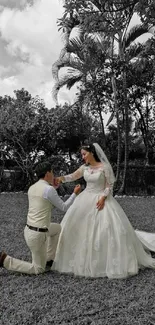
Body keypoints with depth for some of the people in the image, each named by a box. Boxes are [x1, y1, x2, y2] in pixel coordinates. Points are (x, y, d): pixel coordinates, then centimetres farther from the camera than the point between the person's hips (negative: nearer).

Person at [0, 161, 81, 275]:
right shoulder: (49, 189, -19)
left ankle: (49, 260, 32)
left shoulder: (32, 188, 6)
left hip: (29, 230, 9)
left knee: (58, 228, 30)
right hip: (38, 234, -8)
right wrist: (75, 193, 6)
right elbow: (64, 208, -7)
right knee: (38, 269, 10)